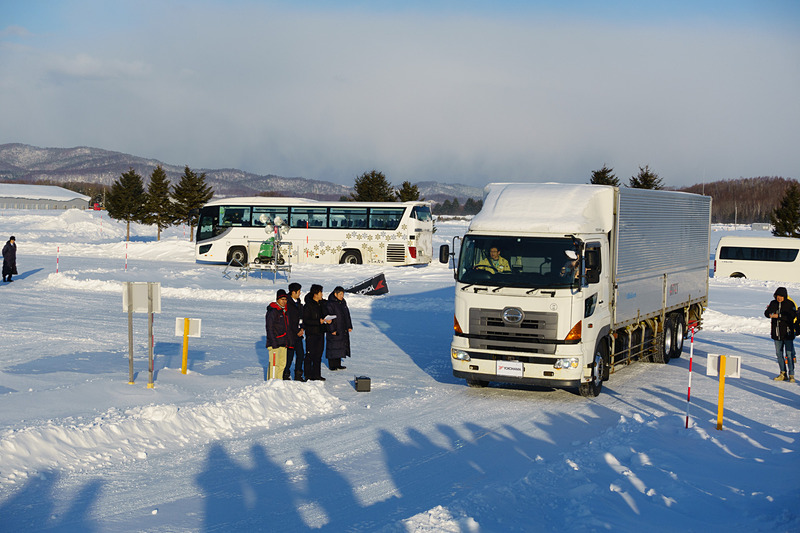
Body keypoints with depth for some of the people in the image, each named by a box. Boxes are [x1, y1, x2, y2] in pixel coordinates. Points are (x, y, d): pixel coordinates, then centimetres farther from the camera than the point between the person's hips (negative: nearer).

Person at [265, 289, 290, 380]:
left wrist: (288, 341, 20)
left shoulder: (285, 311, 17)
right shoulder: (272, 311, -9)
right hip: (275, 342, -8)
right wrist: (273, 342, -19)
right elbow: (269, 328, -13)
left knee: (282, 363, 8)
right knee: (274, 364, -11)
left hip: (283, 343, 8)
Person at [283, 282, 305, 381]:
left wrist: (302, 329, 3)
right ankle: (286, 375, 6)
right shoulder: (288, 304, -14)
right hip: (291, 334, -8)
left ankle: (298, 375, 14)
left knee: (300, 354, 6)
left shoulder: (298, 302, 14)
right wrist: (297, 331, -10)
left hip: (298, 333, 8)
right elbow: (289, 320, -16)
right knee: (290, 354, -4)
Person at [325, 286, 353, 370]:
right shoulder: (330, 304, -15)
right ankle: (332, 366, 5)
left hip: (343, 330, 8)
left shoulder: (343, 302, 10)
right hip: (334, 330, -8)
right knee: (333, 347, -2)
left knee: (340, 347, 11)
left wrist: (349, 326, 15)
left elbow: (347, 315, 18)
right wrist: (332, 330, -19)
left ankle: (338, 364, 20)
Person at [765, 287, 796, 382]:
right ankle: (783, 373, 18)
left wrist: (778, 316, -23)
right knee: (779, 353, 9)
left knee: (789, 354, -7)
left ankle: (791, 375, -2)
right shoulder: (773, 303, 8)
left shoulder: (790, 304, -6)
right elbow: (767, 313, 9)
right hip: (777, 333, 5)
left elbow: (792, 316, -17)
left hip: (787, 333, -5)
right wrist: (769, 314, -15)